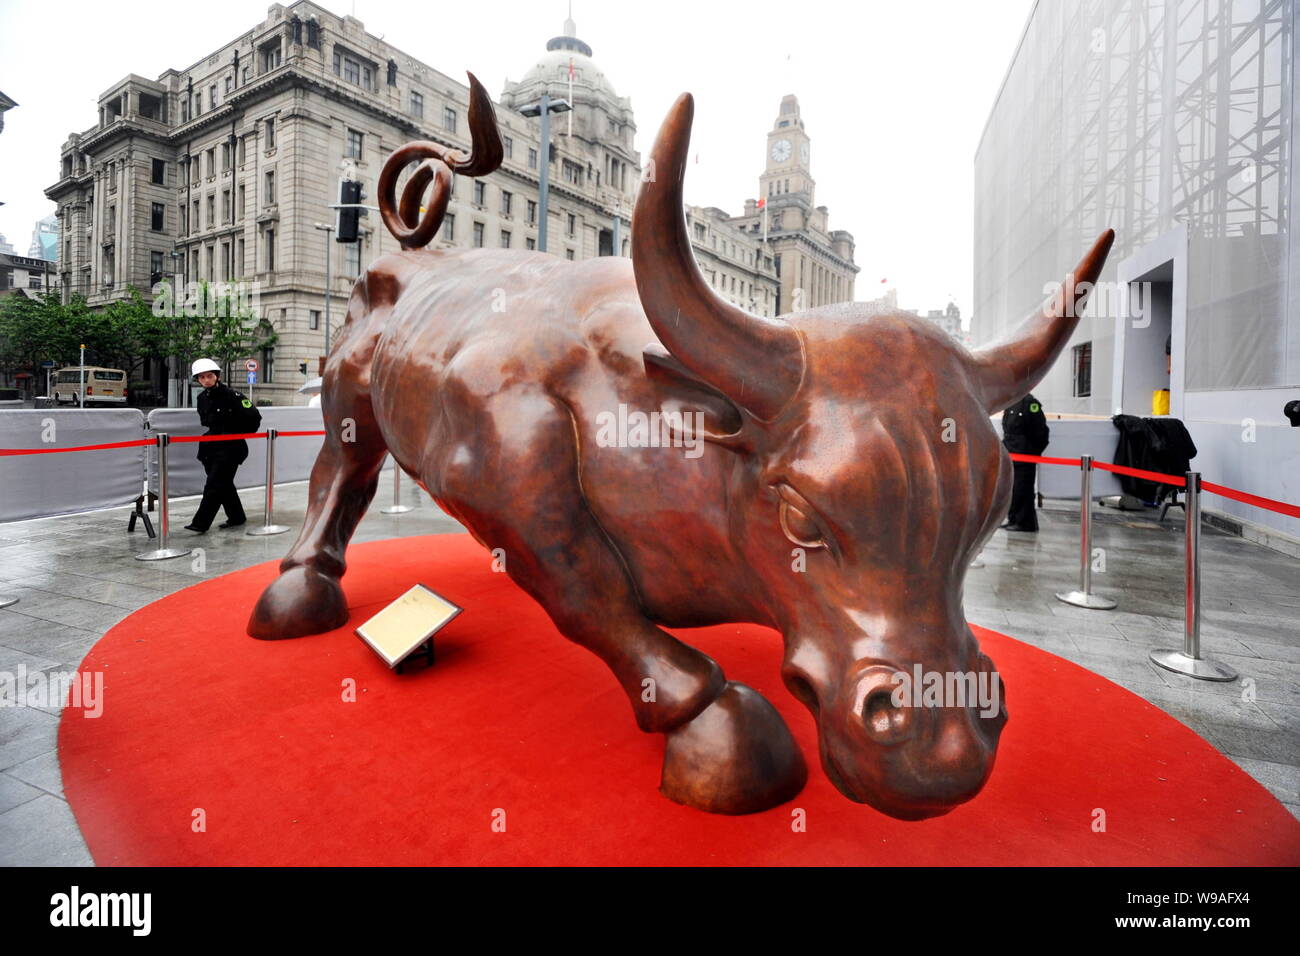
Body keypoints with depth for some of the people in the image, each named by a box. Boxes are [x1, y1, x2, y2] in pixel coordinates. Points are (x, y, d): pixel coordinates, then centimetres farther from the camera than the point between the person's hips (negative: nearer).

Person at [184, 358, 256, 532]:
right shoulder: (202, 398, 9)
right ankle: (236, 517, 25)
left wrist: (241, 434, -3)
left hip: (230, 448, -8)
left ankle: (201, 523, -8)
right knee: (224, 484, 13)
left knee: (214, 484, -9)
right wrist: (209, 435, 16)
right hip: (211, 447, 8)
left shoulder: (231, 395, -13)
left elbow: (253, 416, -12)